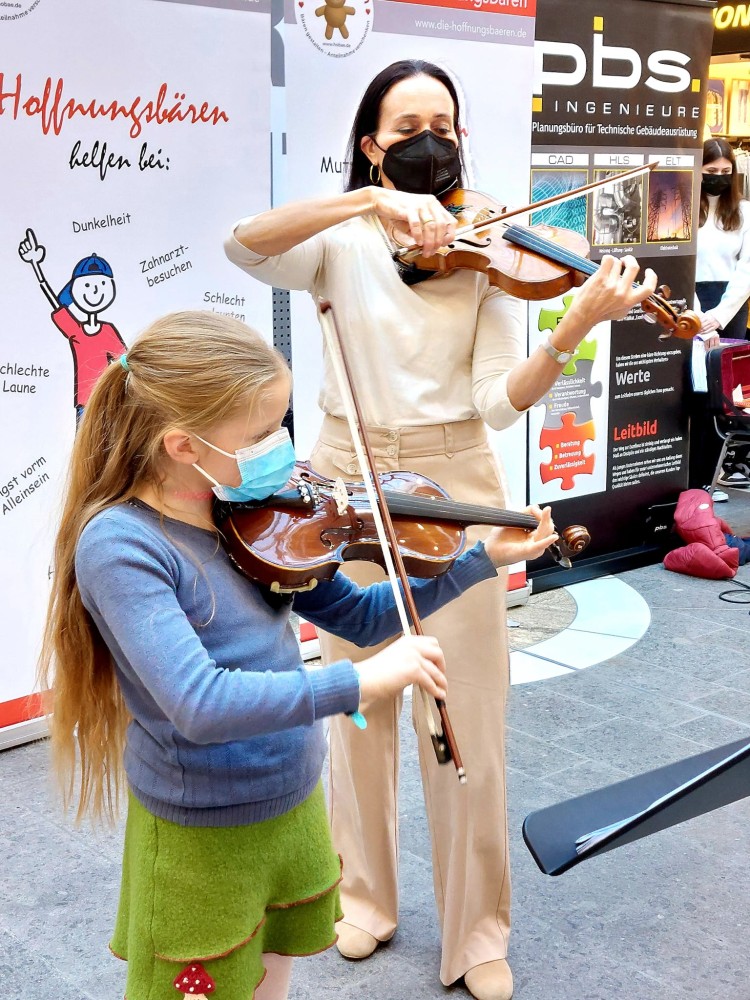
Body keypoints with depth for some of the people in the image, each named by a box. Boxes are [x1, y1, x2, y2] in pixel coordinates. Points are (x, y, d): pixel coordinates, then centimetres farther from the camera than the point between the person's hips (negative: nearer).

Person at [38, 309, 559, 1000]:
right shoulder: (119, 544, -23)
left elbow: (360, 617, 7)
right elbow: (198, 705, -35)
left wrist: (484, 560, 2)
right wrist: (358, 683, -40)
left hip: (296, 807, 6)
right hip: (202, 838, -6)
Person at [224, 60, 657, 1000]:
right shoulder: (343, 243, 2)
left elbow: (501, 399, -10)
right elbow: (244, 244, -20)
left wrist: (572, 330, -28)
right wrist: (371, 200, -31)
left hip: (452, 484, 0)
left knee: (466, 720, 2)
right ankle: (365, 895, 32)